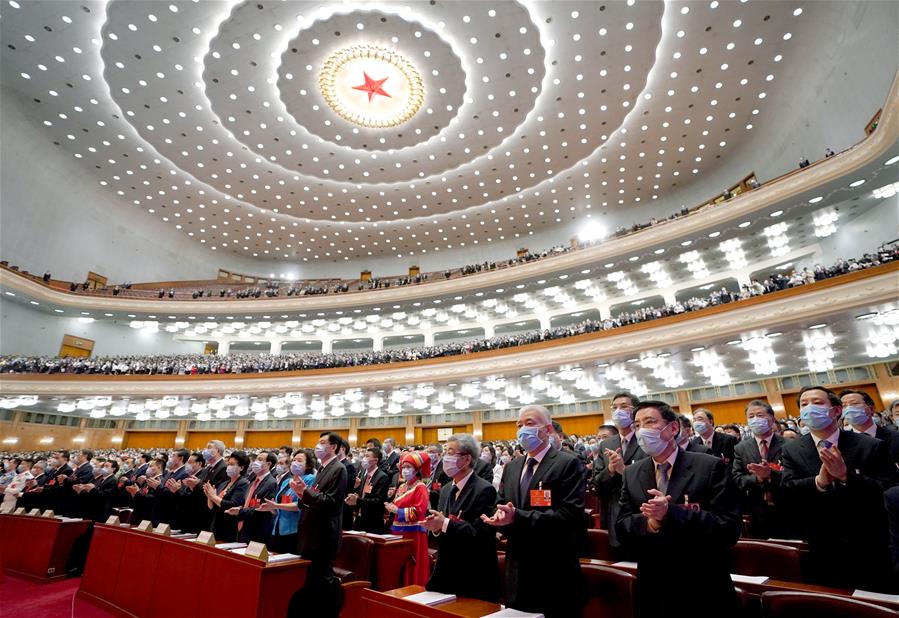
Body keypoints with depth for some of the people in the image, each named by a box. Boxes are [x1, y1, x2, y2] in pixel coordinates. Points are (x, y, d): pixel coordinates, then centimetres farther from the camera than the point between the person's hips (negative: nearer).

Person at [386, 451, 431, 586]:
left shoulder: (420, 488, -12)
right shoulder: (401, 487, 12)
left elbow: (419, 511, -21)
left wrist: (397, 510, -18)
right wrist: (391, 507, -3)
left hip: (414, 533, -8)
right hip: (399, 530, 8)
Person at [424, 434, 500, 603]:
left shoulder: (484, 490, -17)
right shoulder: (446, 489, 8)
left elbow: (481, 534, -24)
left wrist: (445, 524, -25)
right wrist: (435, 527, -9)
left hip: (474, 579, -7)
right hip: (446, 575, 7)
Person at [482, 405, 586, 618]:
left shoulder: (568, 464, -11)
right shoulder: (511, 467, 10)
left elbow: (570, 515, -21)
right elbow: (500, 506, 11)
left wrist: (518, 517, -27)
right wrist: (501, 516, -14)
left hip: (554, 573, -6)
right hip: (517, 570, 6)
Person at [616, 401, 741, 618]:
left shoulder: (710, 467, -12)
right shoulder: (631, 473, 0)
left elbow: (730, 529, -17)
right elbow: (621, 527, -2)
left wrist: (671, 512, -29)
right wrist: (648, 522, -23)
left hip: (704, 591, -3)